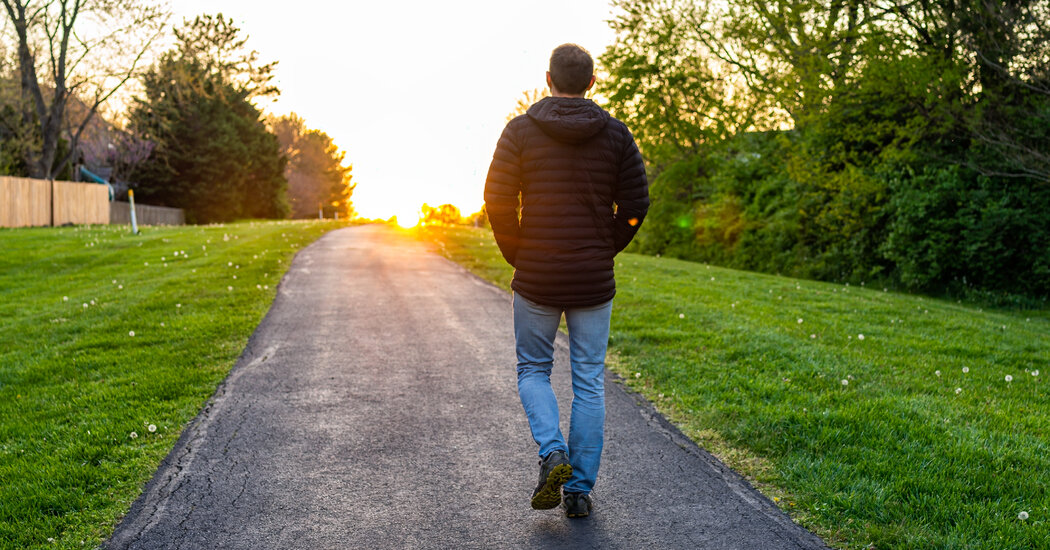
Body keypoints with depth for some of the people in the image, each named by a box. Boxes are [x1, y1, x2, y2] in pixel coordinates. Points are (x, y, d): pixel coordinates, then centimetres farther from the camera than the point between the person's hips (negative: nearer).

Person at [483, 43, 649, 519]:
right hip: (594, 281, 1)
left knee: (533, 369, 18)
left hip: (536, 279, -1)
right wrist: (604, 252, 10)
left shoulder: (520, 131, -4)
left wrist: (518, 257, 6)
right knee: (589, 383, 10)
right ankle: (580, 490, 13)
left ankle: (552, 453, -5)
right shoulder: (616, 134, 0)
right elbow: (635, 204, -2)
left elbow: (498, 201, -8)